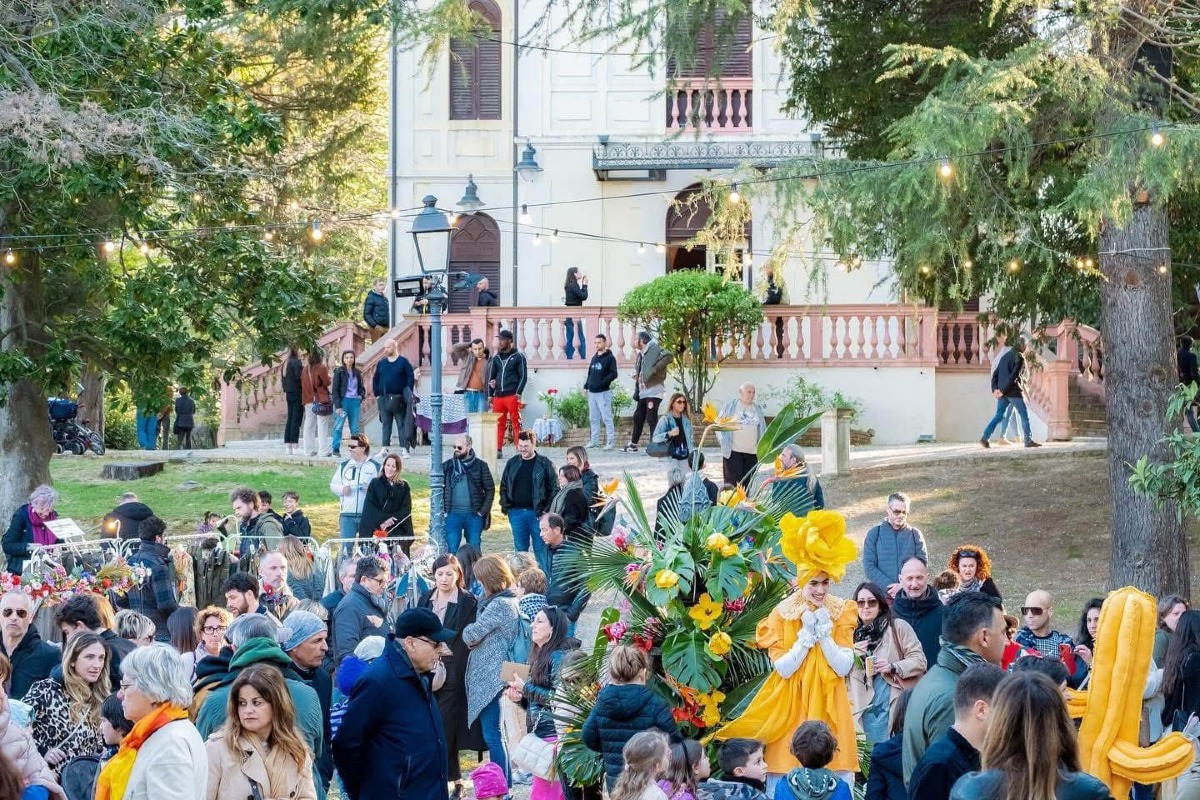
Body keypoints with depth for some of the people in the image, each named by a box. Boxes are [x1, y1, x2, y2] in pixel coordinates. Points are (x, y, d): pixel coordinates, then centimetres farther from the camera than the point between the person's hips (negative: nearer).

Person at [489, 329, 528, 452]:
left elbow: (523, 376, 0)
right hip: (498, 396, 5)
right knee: (498, 424, 4)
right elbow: (491, 376, 18)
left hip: (512, 396, -5)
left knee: (516, 423, -7)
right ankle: (498, 449, 8)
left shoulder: (518, 357, 3)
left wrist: (518, 393, -10)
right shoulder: (496, 358, 17)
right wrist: (490, 395, 7)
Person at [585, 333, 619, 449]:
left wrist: (602, 383, -20)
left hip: (603, 392, -7)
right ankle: (594, 441, 16)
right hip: (592, 392, 7)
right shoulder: (594, 357, 16)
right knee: (593, 419, 10)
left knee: (606, 418, -8)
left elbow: (613, 374, -12)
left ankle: (611, 442, -6)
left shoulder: (610, 358, -4)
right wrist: (586, 386, 11)